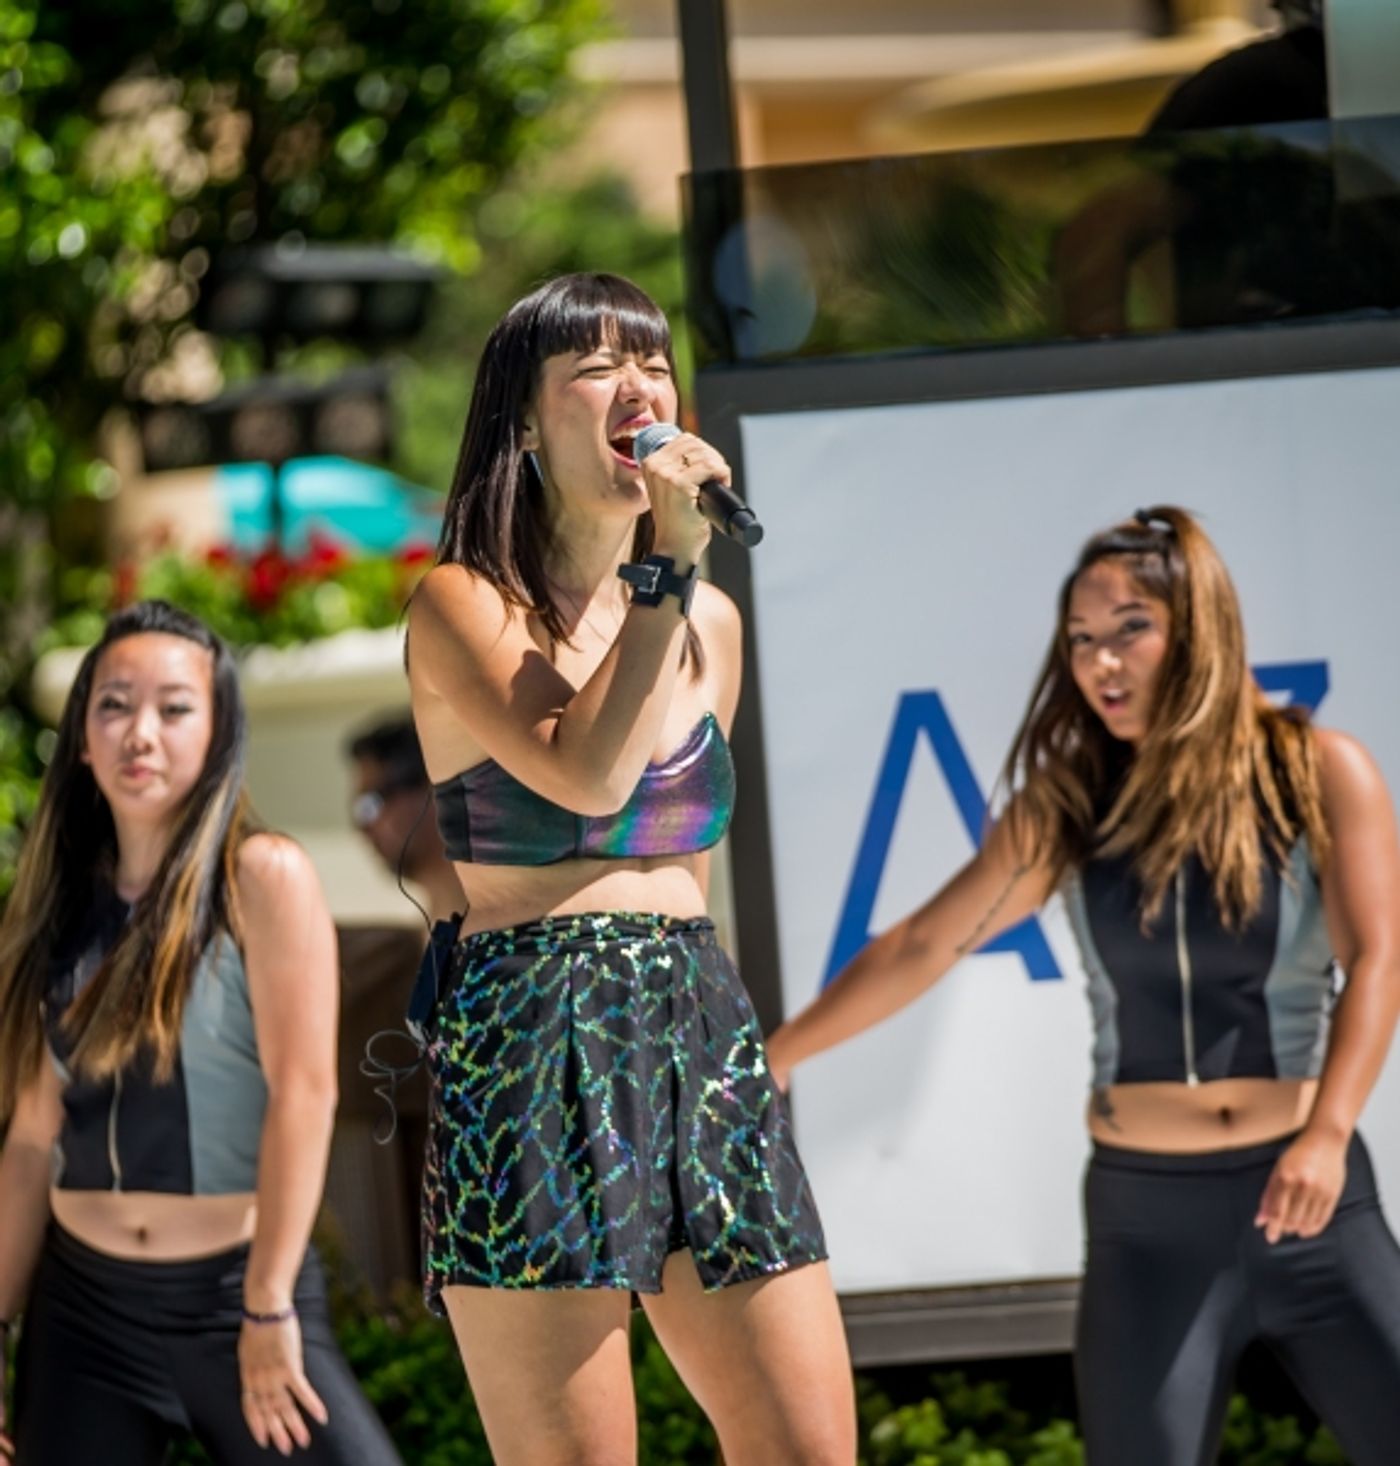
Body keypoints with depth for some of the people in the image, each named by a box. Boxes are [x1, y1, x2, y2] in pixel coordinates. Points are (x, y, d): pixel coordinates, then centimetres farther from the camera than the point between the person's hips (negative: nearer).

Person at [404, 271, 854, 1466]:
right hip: (531, 1043, -6)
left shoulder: (713, 623, 15)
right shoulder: (462, 605, -3)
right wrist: (667, 565, -14)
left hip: (701, 1039, 6)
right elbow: (587, 775, -18)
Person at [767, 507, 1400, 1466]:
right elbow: (922, 946, 12)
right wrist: (774, 1055, 13)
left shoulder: (1320, 774, -2)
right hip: (1149, 1219, 2)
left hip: (1311, 1205, -2)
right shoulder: (1067, 805, 5)